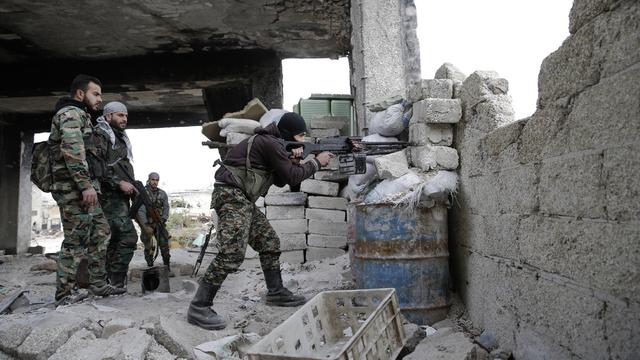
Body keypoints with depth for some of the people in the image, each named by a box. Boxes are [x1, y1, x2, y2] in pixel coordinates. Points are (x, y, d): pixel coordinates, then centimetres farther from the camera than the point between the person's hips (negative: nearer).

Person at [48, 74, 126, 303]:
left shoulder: (80, 115, 25)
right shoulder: (71, 113, -7)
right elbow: (72, 150, -21)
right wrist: (86, 185, -26)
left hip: (83, 188, 10)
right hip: (75, 188, -10)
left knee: (101, 232, 12)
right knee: (76, 239, -6)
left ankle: (97, 284, 18)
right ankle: (65, 292, 2)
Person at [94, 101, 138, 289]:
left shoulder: (120, 139, 24)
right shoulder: (100, 135, -4)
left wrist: (133, 186, 14)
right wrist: (119, 183, -20)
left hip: (120, 197, 10)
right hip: (110, 196, -10)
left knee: (117, 239, 10)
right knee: (128, 235, -17)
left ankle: (107, 281, 15)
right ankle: (116, 283, -13)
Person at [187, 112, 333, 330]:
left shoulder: (271, 143, 18)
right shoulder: (271, 143, -12)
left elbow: (280, 181, 20)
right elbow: (293, 177, -12)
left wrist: (293, 161, 5)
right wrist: (317, 163, 0)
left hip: (243, 200, 11)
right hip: (232, 196, -11)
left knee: (270, 244, 13)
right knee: (232, 254, -18)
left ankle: (276, 293, 24)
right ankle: (199, 308, -15)